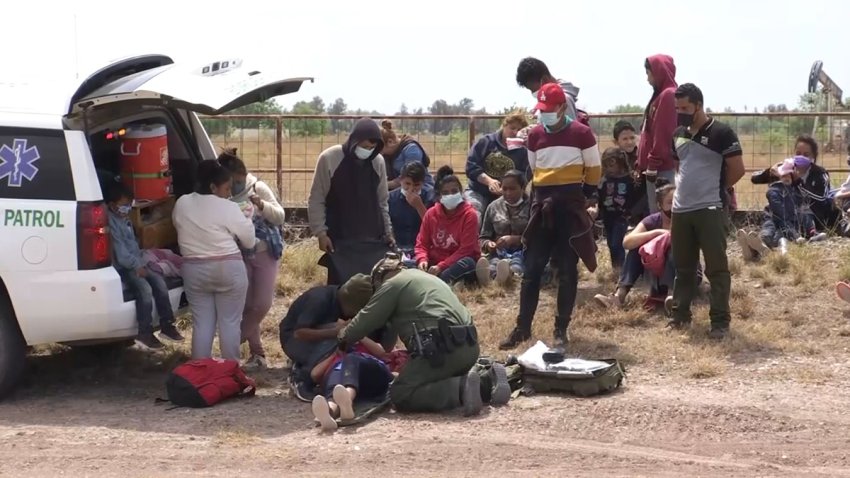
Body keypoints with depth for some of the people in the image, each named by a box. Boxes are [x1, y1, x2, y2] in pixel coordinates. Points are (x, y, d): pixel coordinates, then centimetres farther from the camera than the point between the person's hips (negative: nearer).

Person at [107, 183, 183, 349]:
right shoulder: (111, 223, -14)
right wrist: (137, 266, -17)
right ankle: (145, 334, -21)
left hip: (136, 264, 10)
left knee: (159, 281, -3)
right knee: (144, 288, -26)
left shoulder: (126, 220, 18)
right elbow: (120, 252, -20)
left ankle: (166, 325, 4)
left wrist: (141, 263, 9)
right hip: (122, 267, -10)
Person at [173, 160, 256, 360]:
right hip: (228, 269, -4)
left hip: (194, 271, 4)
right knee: (230, 323, 4)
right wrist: (246, 219, 12)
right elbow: (249, 241, -4)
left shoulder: (181, 204, 4)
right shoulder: (228, 208, -11)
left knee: (201, 324, 8)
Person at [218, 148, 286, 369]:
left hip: (266, 252, 0)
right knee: (247, 305, 0)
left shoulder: (258, 188, -8)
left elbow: (280, 217, -6)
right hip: (241, 256, 1)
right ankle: (257, 353, 13)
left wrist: (263, 205, -24)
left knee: (262, 304, -5)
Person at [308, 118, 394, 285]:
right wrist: (321, 232, -9)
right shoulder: (328, 158, -8)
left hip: (372, 239, 3)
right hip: (339, 240, -3)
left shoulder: (378, 161, 2)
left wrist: (388, 231, 10)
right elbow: (316, 200, -4)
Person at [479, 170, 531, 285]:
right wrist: (488, 244, -4)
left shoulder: (531, 206, 5)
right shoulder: (494, 207, 16)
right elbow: (483, 237, 20)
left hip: (523, 252, -2)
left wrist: (514, 239, -16)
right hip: (498, 253, 2)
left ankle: (513, 272, -75)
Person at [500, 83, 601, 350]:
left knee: (567, 270, 3)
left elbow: (593, 170, 4)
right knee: (532, 268, 3)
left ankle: (561, 329, 10)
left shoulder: (581, 133, -5)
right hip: (543, 203, 4)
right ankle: (523, 328, 9)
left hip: (570, 204, -4)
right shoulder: (535, 135, 7)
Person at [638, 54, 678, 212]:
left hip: (664, 168, -10)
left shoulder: (668, 96, -12)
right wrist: (644, 164, 19)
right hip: (659, 166, 10)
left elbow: (663, 134, -18)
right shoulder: (661, 95, 18)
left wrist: (653, 165, -17)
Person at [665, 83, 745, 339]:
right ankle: (680, 313, 24)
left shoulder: (721, 133, -11)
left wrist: (716, 188, 2)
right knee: (683, 266, 14)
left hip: (710, 210, -7)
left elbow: (737, 169, -9)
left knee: (716, 267, -1)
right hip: (681, 209, 7)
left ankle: (720, 321, 3)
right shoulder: (679, 134, 10)